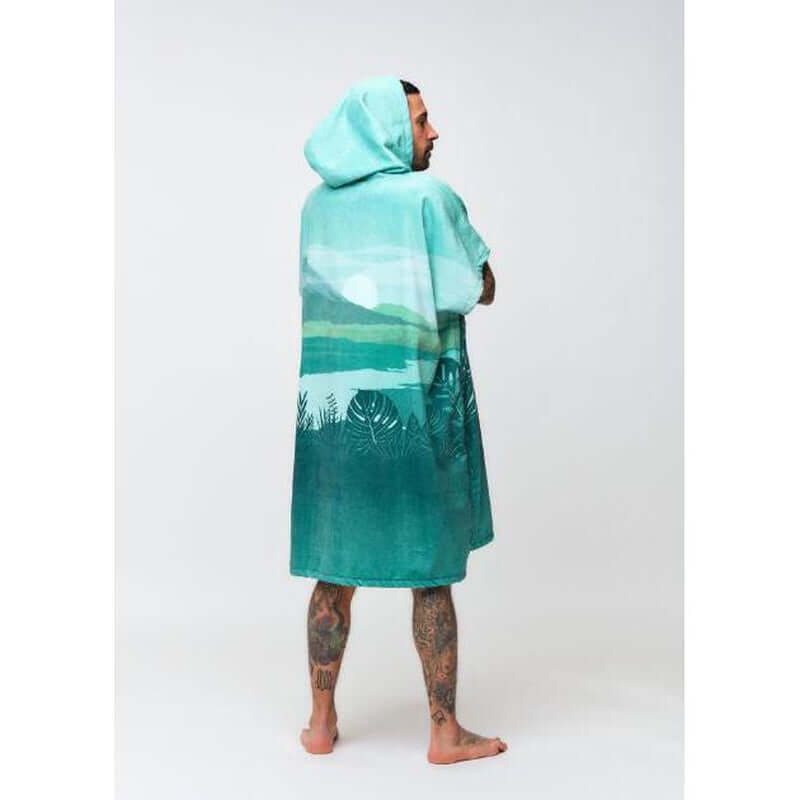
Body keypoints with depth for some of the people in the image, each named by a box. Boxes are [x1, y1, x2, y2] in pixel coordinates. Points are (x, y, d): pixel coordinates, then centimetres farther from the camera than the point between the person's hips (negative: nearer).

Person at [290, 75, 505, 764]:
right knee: (431, 574, 6)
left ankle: (322, 722, 23)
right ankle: (445, 733, 17)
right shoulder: (427, 195, -6)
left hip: (330, 407, 5)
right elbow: (480, 290, 0)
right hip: (413, 407, -5)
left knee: (334, 571, 13)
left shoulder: (318, 204, 10)